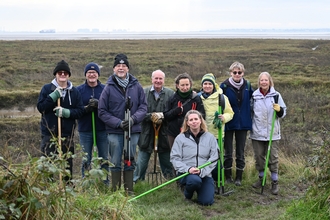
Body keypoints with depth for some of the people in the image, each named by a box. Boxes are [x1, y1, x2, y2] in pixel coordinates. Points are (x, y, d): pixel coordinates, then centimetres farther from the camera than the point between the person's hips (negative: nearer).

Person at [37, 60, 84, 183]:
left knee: (68, 164, 8)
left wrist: (66, 112, -14)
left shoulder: (74, 91, 8)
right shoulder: (47, 89, 4)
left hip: (67, 134, 2)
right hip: (49, 133, -2)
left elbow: (80, 111, 3)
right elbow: (40, 107, -5)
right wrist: (53, 96, -16)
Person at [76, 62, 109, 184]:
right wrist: (86, 109, -20)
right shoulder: (79, 90, 2)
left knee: (104, 159, 10)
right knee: (86, 160, 7)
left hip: (102, 129, 0)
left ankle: (105, 182, 21)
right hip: (85, 130, 0)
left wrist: (99, 105, -22)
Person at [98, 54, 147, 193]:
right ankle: (116, 191, 14)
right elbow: (102, 112, -3)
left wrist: (133, 119, -13)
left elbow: (143, 106, 4)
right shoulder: (109, 88, -3)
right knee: (115, 163, 4)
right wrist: (118, 123, -12)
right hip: (114, 132, -2)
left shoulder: (136, 86, 2)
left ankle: (129, 191, 20)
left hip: (133, 130, 2)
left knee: (130, 162, 11)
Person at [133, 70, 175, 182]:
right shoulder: (143, 93, 1)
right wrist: (151, 116, -18)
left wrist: (162, 117, -18)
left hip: (164, 134, 0)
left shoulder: (170, 94, 0)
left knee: (167, 163, 12)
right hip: (147, 134, 0)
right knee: (141, 162, 7)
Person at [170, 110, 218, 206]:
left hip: (205, 173, 2)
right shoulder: (180, 138, 1)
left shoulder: (210, 137, 4)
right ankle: (188, 193, 0)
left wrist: (202, 171, -17)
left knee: (207, 201, -14)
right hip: (186, 173, -2)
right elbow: (174, 158, -3)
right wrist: (188, 169, -19)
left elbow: (214, 158, -2)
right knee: (195, 180, -37)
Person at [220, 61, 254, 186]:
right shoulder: (224, 86, -9)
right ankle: (227, 176, 19)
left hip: (243, 123, 3)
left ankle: (239, 177, 19)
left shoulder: (247, 85, 2)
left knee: (240, 152, 9)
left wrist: (249, 114, 8)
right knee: (228, 152, 6)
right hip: (228, 123, -2)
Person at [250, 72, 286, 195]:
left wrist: (279, 110, -16)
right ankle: (261, 178, 28)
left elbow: (283, 113, 4)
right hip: (257, 133, 2)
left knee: (273, 158, 0)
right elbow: (250, 112, 15)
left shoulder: (276, 95, 0)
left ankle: (275, 182, 10)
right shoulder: (254, 96, 3)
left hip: (272, 133, -2)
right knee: (259, 157, 11)